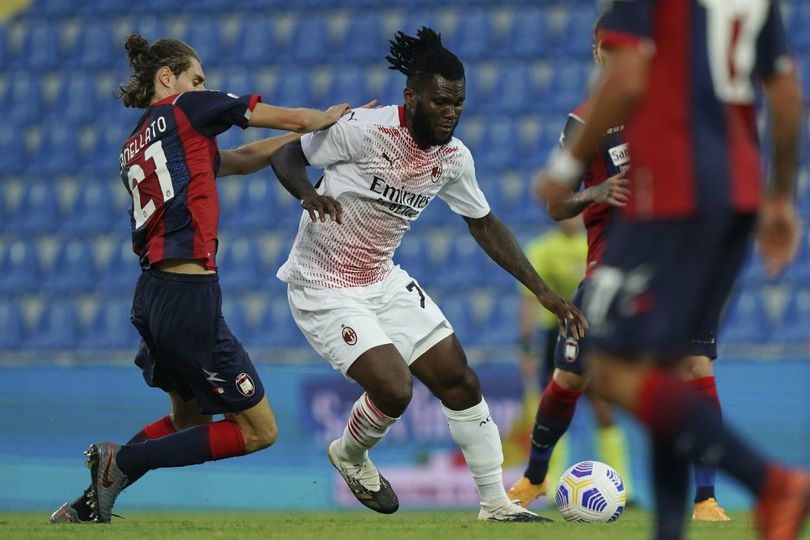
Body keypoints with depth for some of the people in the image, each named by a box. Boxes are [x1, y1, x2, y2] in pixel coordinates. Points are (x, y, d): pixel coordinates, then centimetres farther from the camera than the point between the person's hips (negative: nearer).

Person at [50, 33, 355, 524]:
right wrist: (329, 117, 25)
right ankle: (123, 462, -3)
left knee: (189, 419, 26)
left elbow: (242, 160, 22)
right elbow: (297, 120, 3)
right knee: (259, 430, 1)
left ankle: (90, 504, 18)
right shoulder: (188, 108, -3)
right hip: (191, 298, -9)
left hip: (152, 294, 9)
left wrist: (316, 129, 22)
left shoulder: (133, 147, 19)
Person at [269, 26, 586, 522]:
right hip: (323, 289, -7)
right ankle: (350, 456, 15)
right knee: (394, 390, -19)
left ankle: (496, 504, 12)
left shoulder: (454, 158, -4)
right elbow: (286, 157, -10)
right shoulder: (362, 129, -22)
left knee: (460, 382, 0)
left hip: (384, 281, 7)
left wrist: (545, 293, 6)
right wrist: (312, 197, -32)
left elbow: (484, 225, 10)